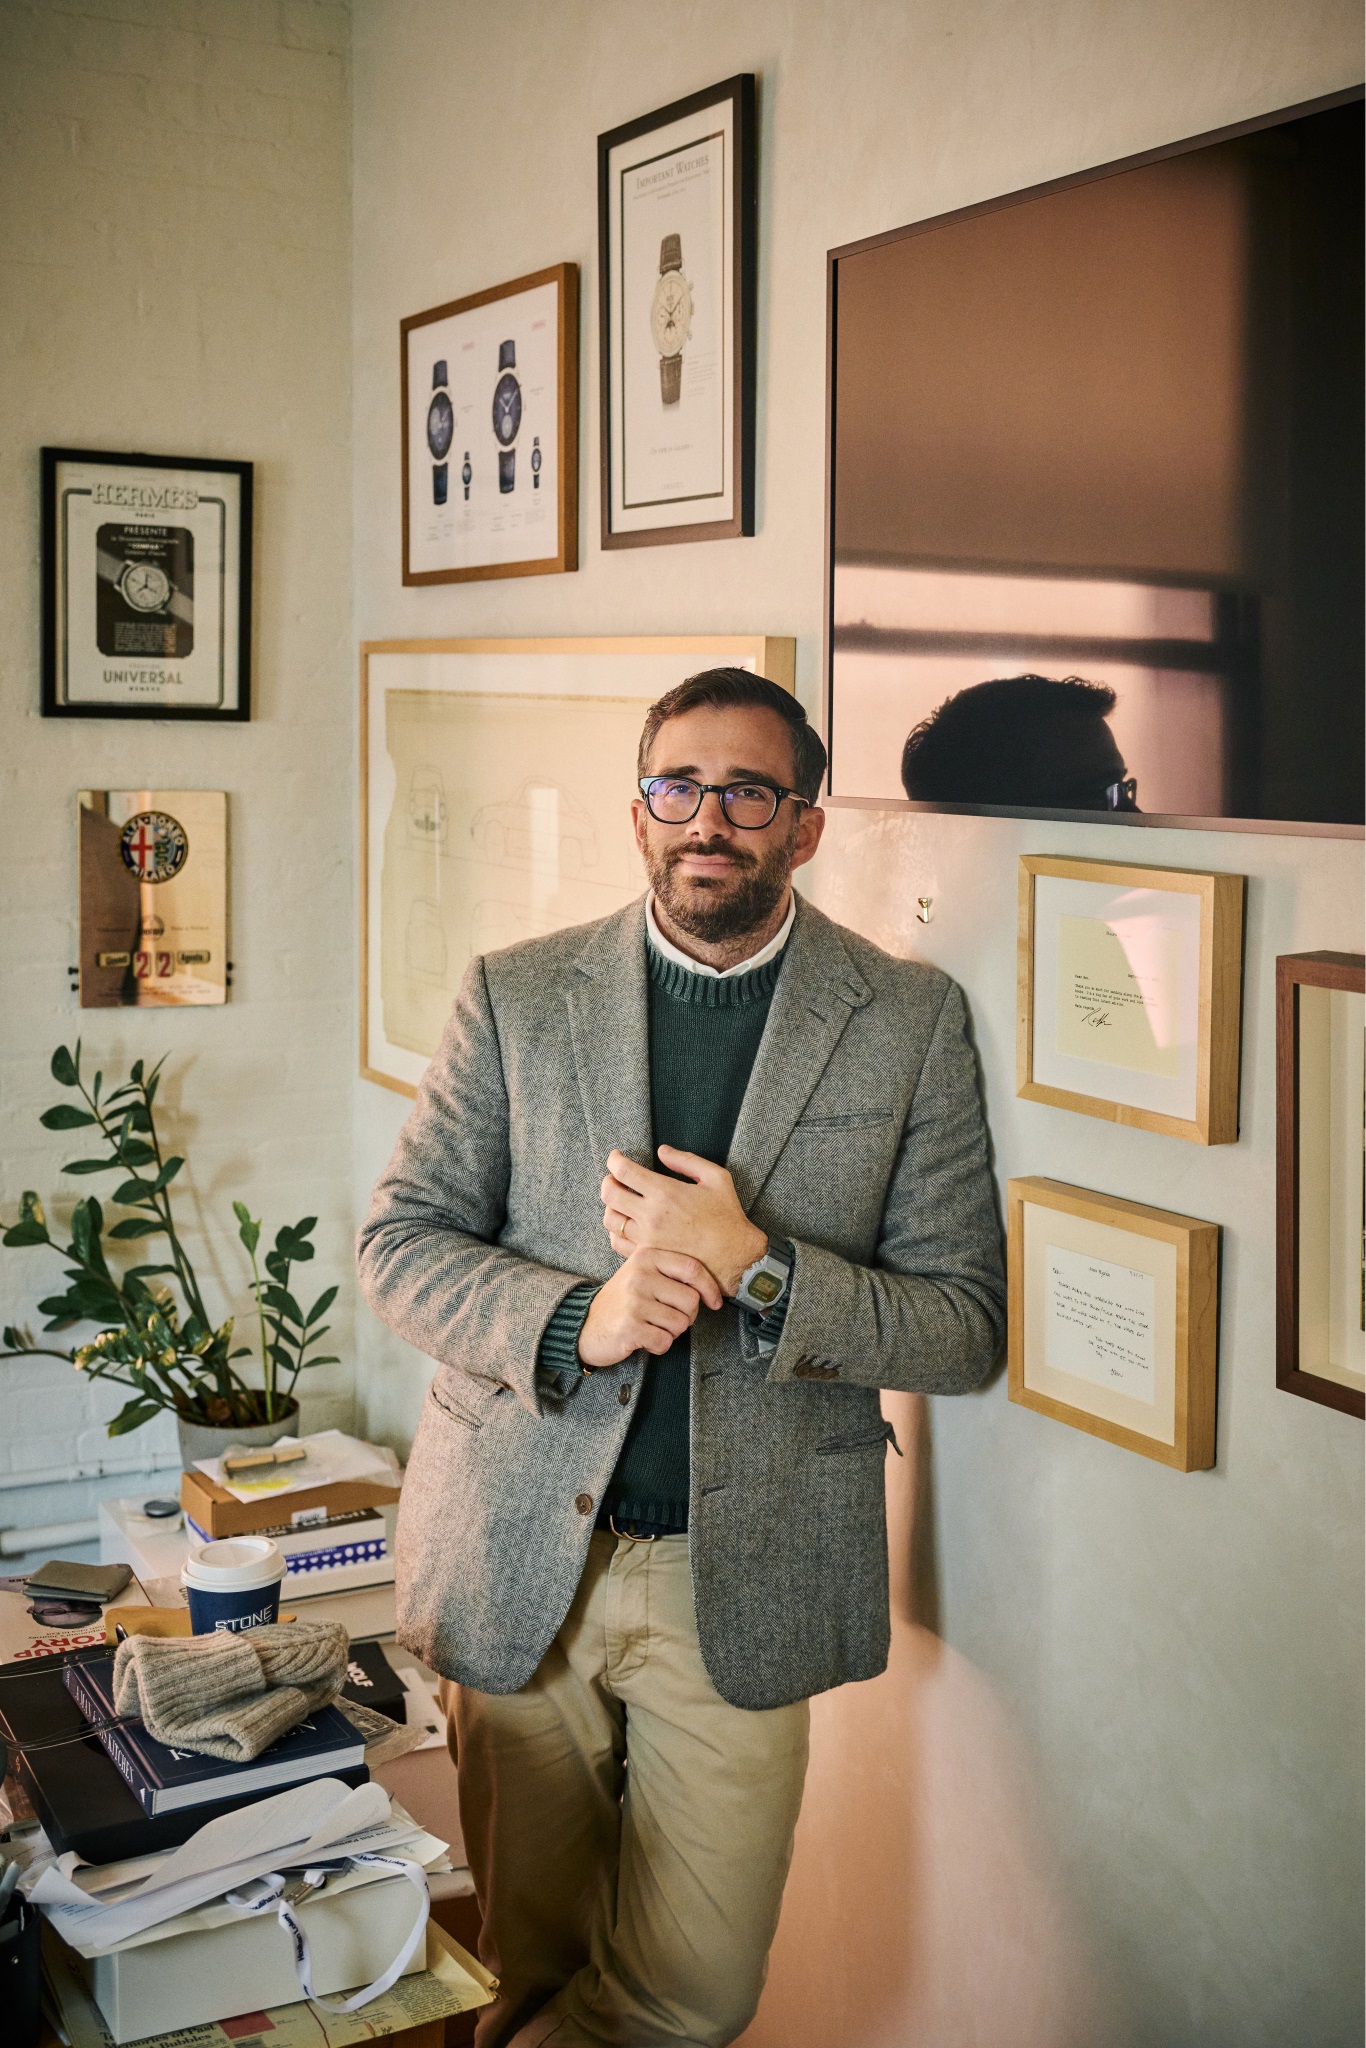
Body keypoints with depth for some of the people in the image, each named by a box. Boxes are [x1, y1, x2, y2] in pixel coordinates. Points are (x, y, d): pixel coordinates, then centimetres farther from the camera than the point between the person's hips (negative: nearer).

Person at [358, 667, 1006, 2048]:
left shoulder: (909, 1020, -2)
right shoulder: (515, 996, 1)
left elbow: (966, 1327, -3)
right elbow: (397, 1244, 1)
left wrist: (756, 1269, -19)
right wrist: (575, 1318, -17)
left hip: (745, 1572, -1)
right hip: (521, 1554, 1)